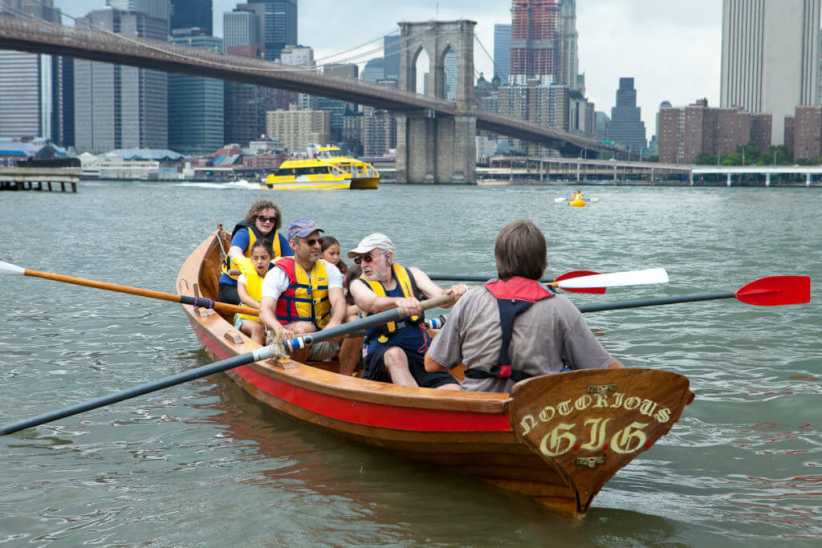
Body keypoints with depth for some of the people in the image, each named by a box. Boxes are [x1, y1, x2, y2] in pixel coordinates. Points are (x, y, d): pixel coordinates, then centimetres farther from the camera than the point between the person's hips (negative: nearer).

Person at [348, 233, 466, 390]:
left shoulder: (411, 275, 10)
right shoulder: (359, 285, 3)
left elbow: (440, 296, -7)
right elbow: (371, 303, -21)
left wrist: (454, 293, -32)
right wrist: (399, 301, -43)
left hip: (421, 354, 2)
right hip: (381, 357, -2)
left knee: (454, 394, -23)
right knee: (395, 354, -38)